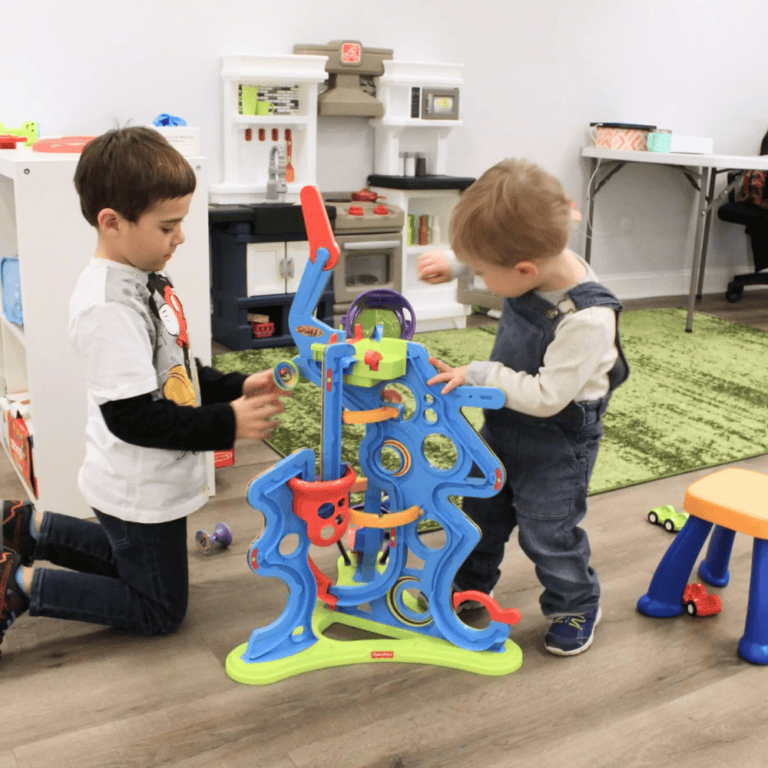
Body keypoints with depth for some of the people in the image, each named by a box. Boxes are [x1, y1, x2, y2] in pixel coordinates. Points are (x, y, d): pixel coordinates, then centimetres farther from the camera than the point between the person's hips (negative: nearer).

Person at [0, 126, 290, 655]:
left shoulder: (146, 279, 2)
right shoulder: (109, 306, -29)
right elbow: (132, 417, -30)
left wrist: (237, 388, -1)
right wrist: (227, 424, -25)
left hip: (151, 481, 9)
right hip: (142, 491, -9)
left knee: (134, 560, 33)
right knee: (159, 611, 9)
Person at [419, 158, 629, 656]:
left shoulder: (586, 318, -37)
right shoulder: (538, 257, -16)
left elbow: (547, 395, -32)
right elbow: (491, 257, 9)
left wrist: (479, 376, -29)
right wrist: (453, 264, -4)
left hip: (556, 444, -8)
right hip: (505, 424, 8)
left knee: (547, 533, 9)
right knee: (483, 509, 23)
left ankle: (576, 606, 36)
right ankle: (470, 585, 47)